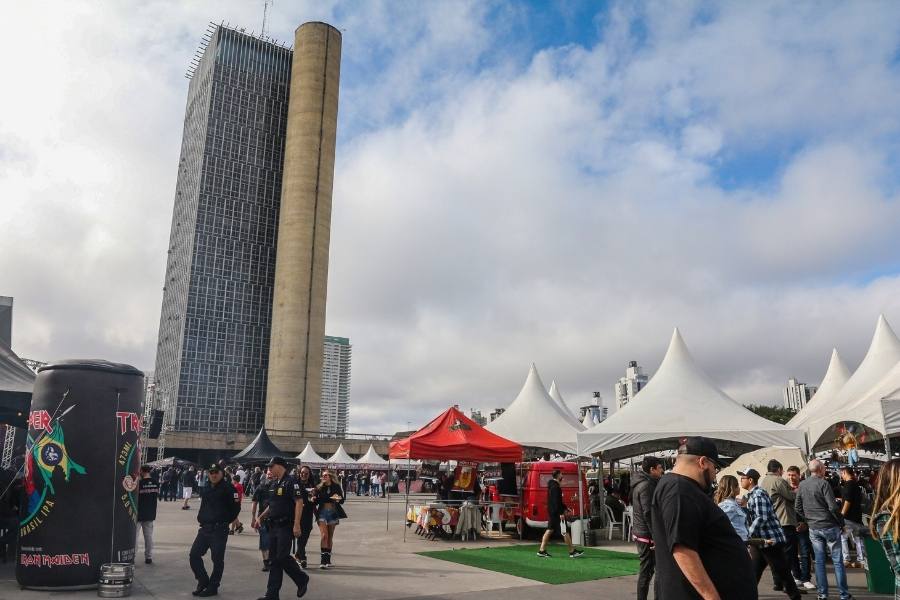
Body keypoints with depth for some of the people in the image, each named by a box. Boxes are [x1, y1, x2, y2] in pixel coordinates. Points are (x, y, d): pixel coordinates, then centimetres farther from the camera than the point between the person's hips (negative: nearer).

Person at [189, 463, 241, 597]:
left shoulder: (228, 488, -10)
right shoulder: (206, 489, 14)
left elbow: (236, 507, -10)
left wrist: (225, 521, -2)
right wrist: (201, 518, 11)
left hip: (219, 530, -7)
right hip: (205, 528, 7)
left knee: (217, 559, 0)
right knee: (194, 554, 5)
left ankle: (213, 587, 13)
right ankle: (203, 581, 22)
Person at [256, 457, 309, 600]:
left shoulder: (291, 482, -13)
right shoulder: (273, 484, 14)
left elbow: (299, 502, -18)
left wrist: (296, 524, -23)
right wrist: (261, 517, 14)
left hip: (286, 526, -9)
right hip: (274, 526, 9)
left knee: (282, 557, -10)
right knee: (274, 559, 9)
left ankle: (302, 579, 12)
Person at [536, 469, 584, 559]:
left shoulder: (552, 485, 15)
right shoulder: (555, 487, -18)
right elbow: (556, 501, -24)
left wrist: (565, 508, 27)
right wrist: (561, 513, -23)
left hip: (551, 512, 10)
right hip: (556, 512, -10)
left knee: (549, 530, 11)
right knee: (565, 532, -2)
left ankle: (542, 550, 10)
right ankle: (572, 551, 5)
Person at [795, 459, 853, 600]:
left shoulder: (802, 485, 5)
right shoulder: (823, 483, -14)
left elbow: (797, 507, 7)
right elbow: (833, 507, -17)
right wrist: (841, 521, -3)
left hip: (813, 528, 5)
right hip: (829, 526, -5)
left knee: (819, 561, 9)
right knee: (837, 561, 4)